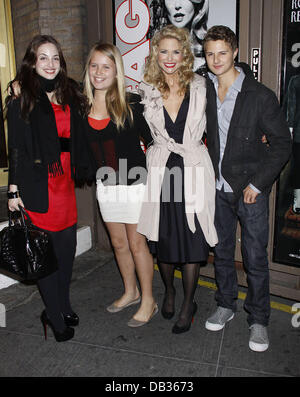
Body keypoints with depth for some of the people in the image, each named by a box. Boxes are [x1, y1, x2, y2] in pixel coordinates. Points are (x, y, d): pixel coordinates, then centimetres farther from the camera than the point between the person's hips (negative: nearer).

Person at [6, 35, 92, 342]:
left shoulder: (69, 95, 14)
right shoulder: (22, 99, -1)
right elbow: (15, 147, -3)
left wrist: (82, 170, 12)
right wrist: (14, 189, -6)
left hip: (65, 181, 5)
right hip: (37, 185, -5)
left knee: (67, 246, 9)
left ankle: (62, 307, 29)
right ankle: (55, 317, 16)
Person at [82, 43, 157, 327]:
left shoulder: (131, 104, -12)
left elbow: (151, 139, -7)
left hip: (134, 184, -5)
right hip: (105, 185, 5)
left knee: (137, 243, 4)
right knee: (118, 243, 17)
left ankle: (148, 301, 23)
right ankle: (131, 292, 38)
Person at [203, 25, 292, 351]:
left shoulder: (260, 96, -10)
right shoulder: (204, 91, 3)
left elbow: (282, 144, -6)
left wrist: (257, 183, -11)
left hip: (250, 190, -4)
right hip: (219, 188, 4)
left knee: (255, 259, 3)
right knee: (221, 252, 15)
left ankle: (258, 320, 21)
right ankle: (226, 305, 35)